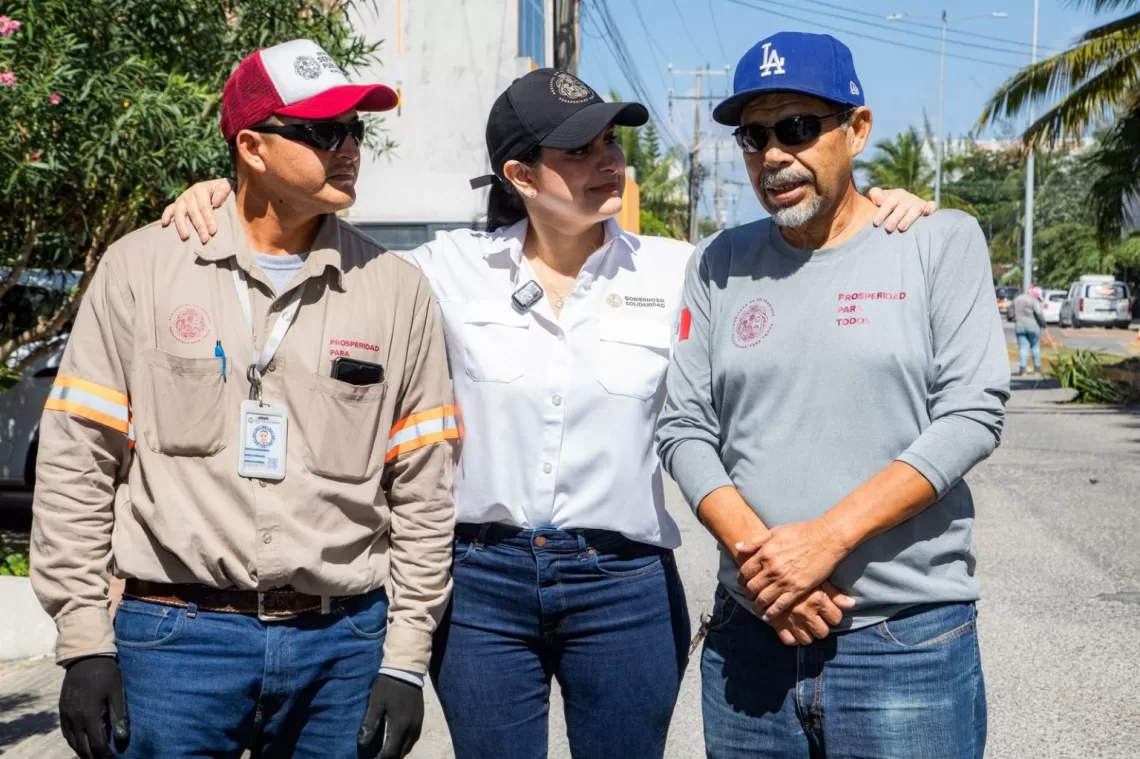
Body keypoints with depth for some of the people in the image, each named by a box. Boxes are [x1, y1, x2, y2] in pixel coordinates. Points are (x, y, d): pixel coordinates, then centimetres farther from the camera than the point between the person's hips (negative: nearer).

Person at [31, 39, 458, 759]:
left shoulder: (397, 288, 2)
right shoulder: (143, 266, 0)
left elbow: (423, 492, 4)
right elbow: (78, 463, 1)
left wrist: (405, 661, 2)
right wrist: (85, 644, -2)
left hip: (345, 644, 2)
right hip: (177, 635, -1)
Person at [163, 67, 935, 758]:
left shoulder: (676, 271, -2)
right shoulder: (454, 266, -1)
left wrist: (886, 219, -10)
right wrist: (224, 198, -2)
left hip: (626, 588, 0)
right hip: (481, 582, 1)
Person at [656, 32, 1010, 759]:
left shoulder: (942, 242, -1)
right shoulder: (720, 263, 7)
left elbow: (972, 415, -9)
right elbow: (684, 429, 3)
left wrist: (828, 538, -18)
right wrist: (756, 551, -13)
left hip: (910, 640, -2)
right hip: (748, 634, 3)